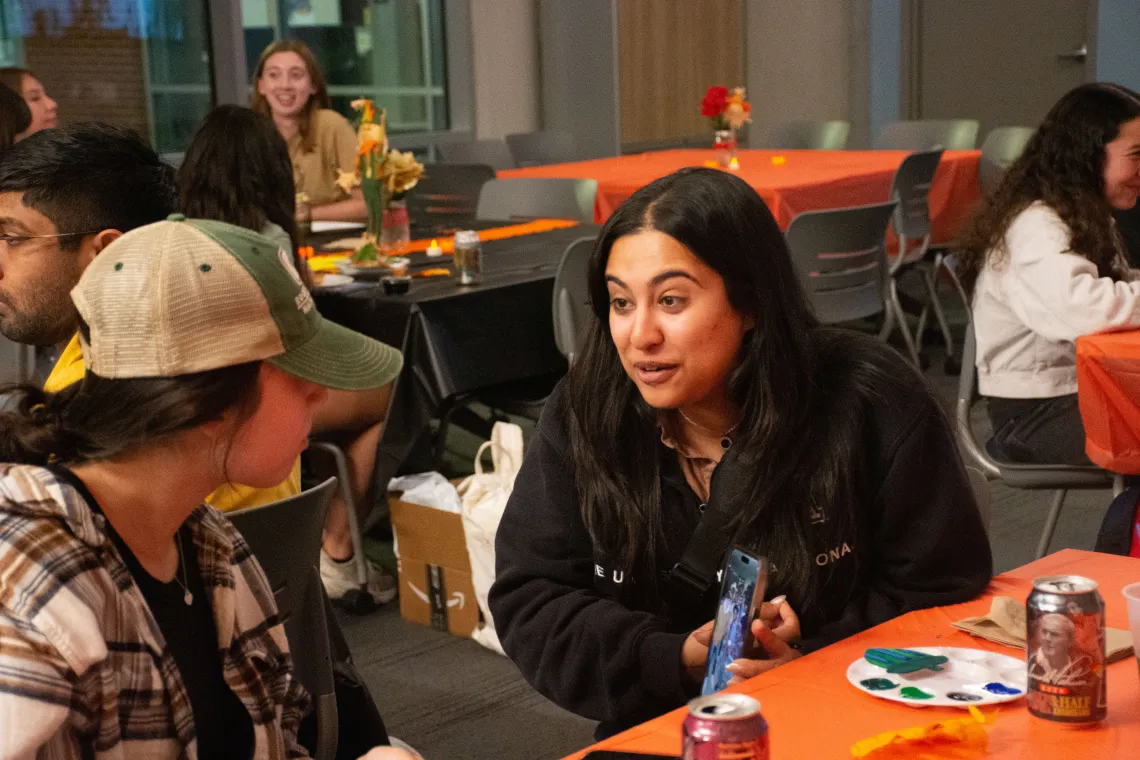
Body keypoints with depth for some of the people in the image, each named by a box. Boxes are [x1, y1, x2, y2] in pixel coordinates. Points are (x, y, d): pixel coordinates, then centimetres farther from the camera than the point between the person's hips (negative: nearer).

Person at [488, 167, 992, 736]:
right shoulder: (580, 416, -4)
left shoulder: (871, 403, -10)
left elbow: (940, 591, -3)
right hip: (654, 733, 3)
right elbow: (528, 602, -2)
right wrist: (678, 662, -14)